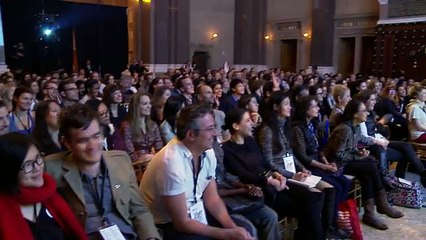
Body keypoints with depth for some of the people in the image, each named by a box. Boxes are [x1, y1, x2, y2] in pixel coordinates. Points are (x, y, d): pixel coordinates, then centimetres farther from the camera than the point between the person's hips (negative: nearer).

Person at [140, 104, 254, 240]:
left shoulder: (208, 152, -6)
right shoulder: (172, 162, -29)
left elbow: (212, 198, 1)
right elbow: (182, 223, -23)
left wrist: (234, 228, -13)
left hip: (194, 212, 7)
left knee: (245, 229, 0)